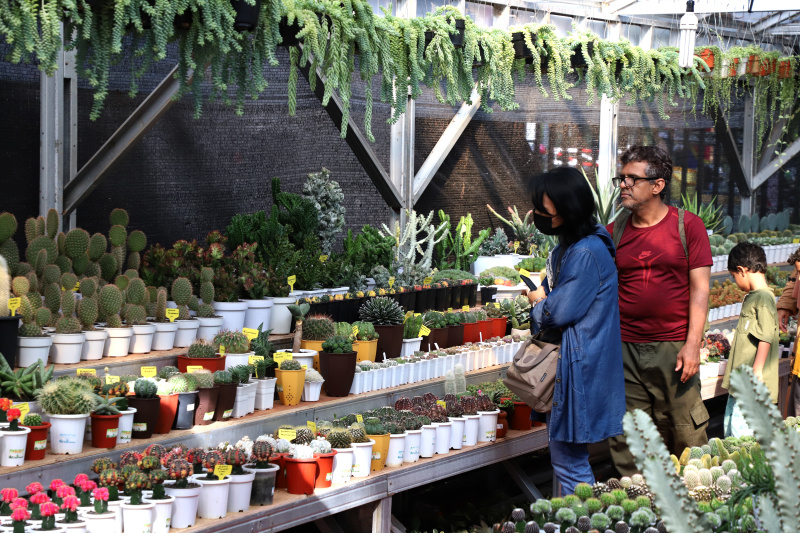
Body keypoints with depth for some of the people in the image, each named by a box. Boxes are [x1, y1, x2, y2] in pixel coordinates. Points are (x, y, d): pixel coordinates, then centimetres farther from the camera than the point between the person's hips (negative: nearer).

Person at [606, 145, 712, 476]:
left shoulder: (688, 226, 1)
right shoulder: (615, 232, 9)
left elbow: (700, 288, -2)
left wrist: (693, 344, -10)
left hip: (673, 349, -3)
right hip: (624, 351, 3)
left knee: (686, 435, 0)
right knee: (627, 442, 4)